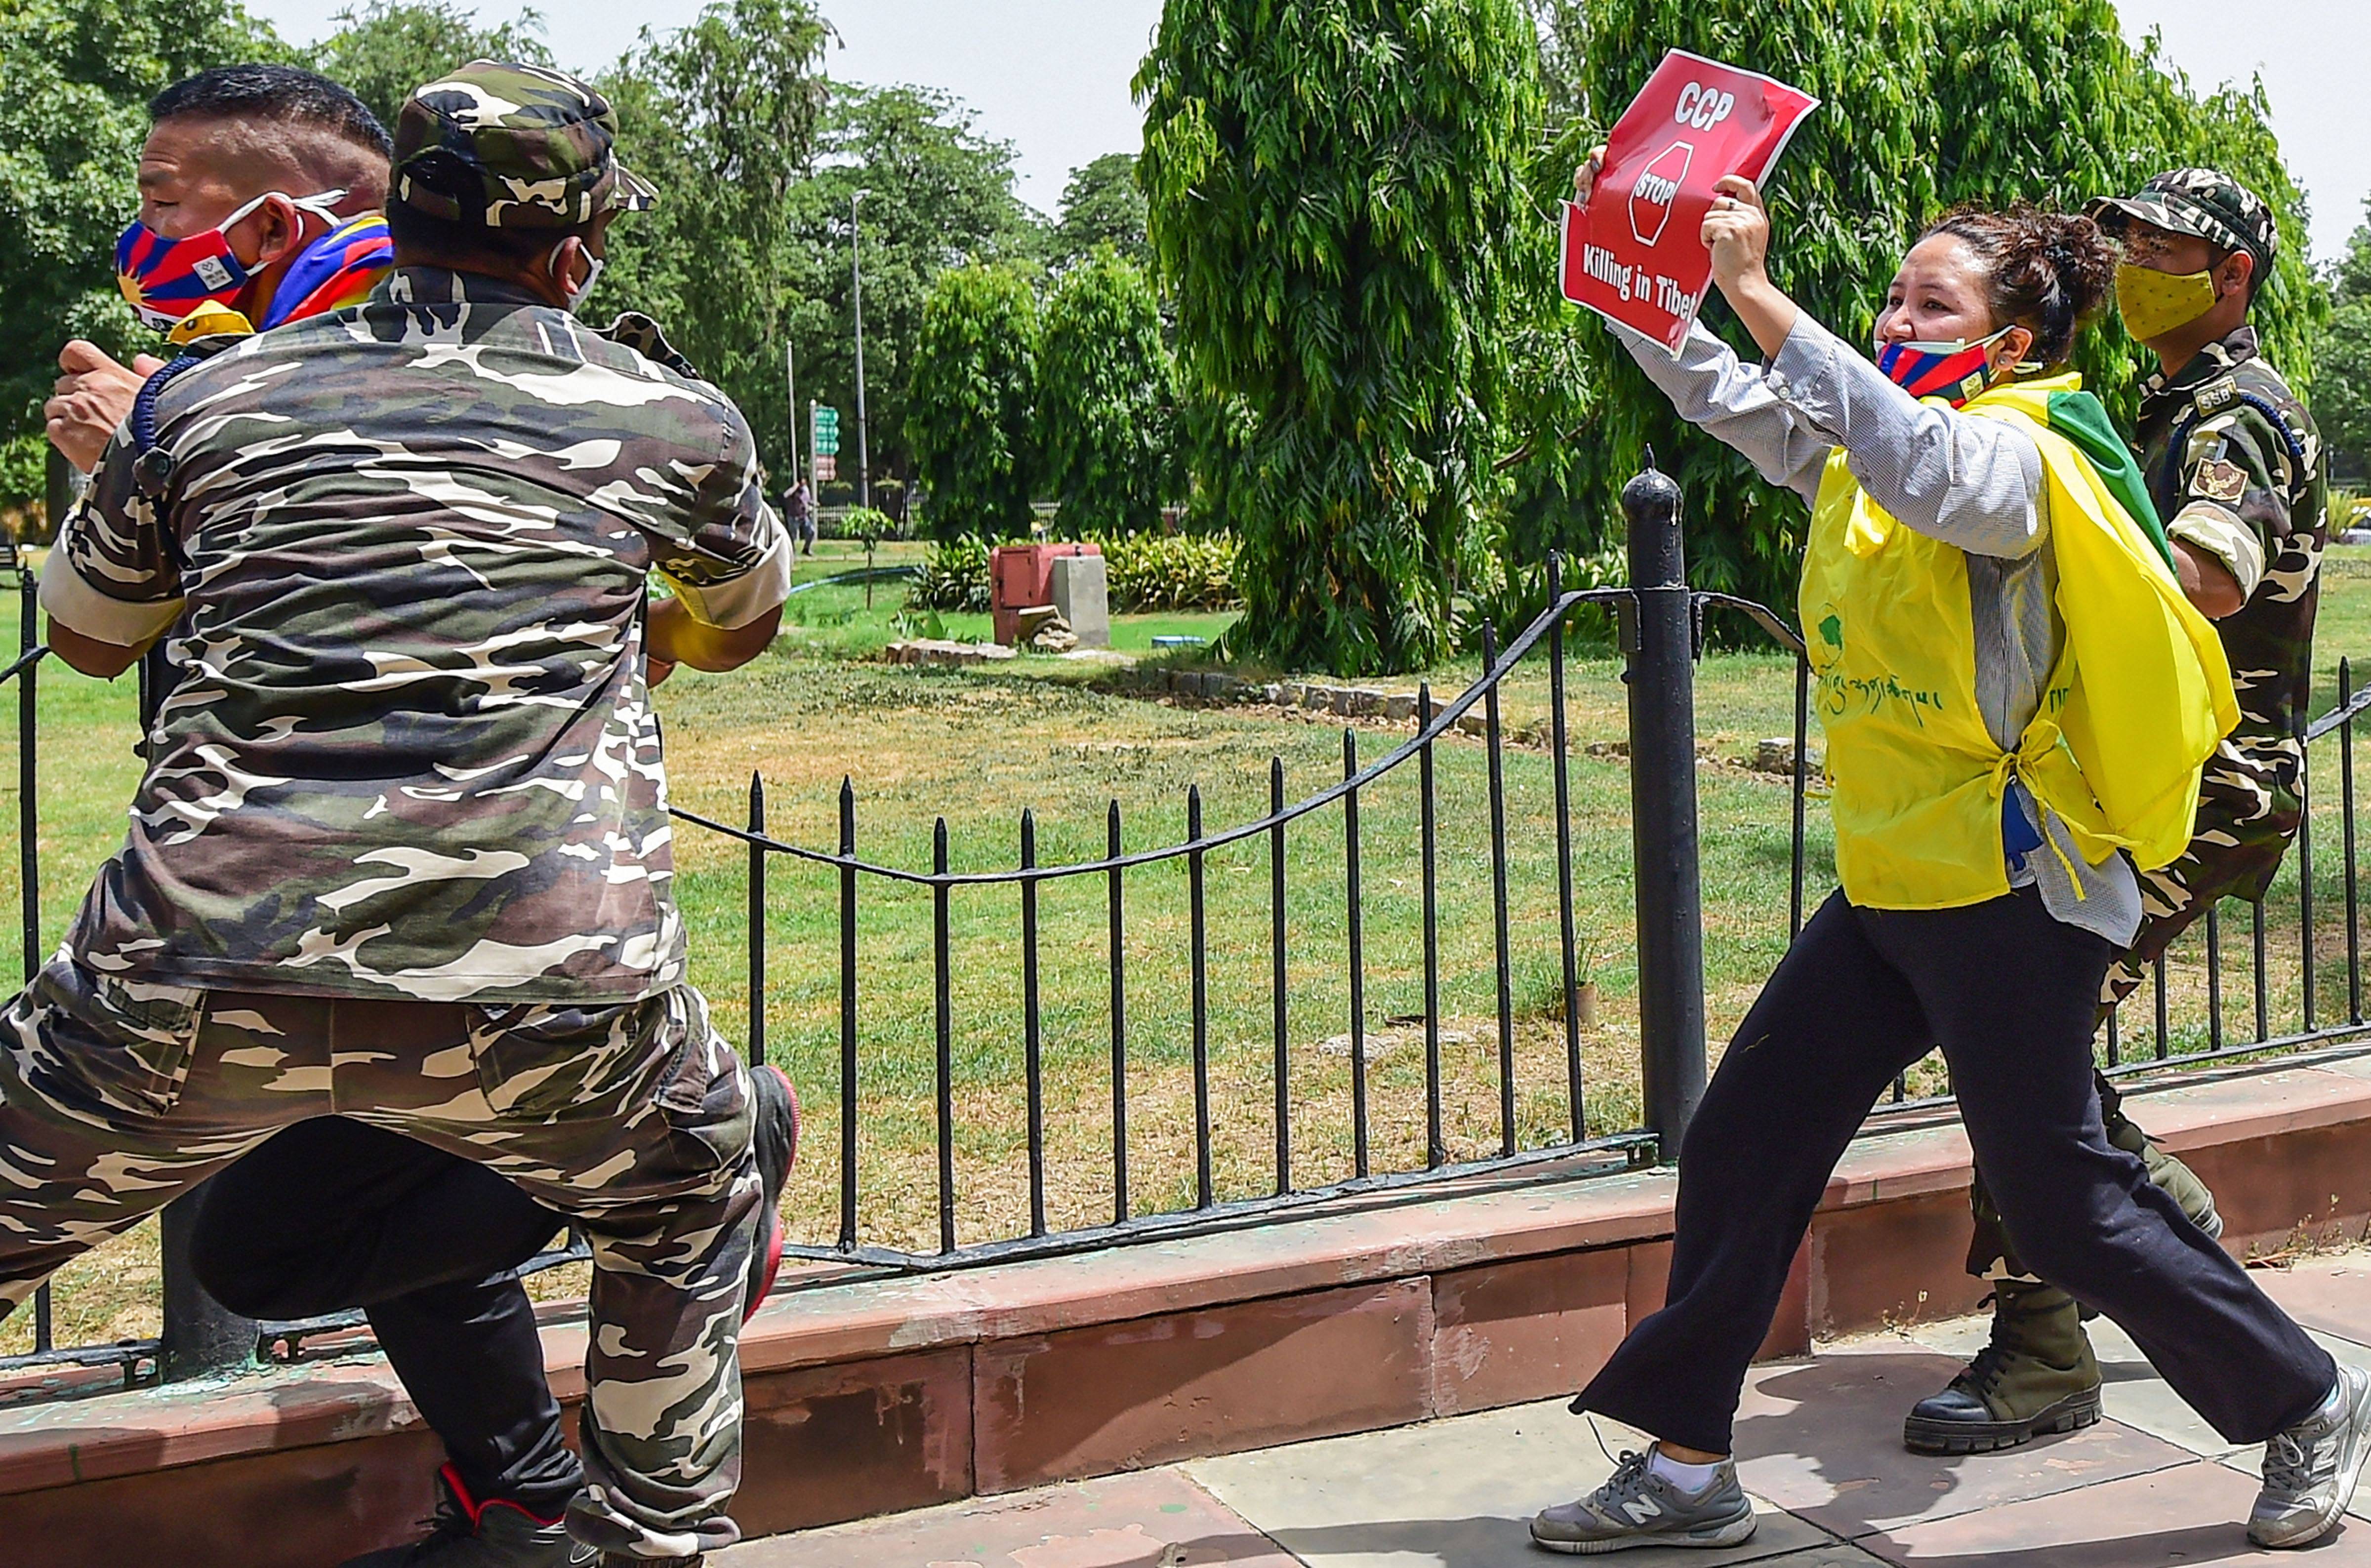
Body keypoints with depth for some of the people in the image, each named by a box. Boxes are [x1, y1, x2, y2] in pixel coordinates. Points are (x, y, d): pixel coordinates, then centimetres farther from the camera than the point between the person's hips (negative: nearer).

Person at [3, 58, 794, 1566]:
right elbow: (740, 626, 31)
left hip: (198, 996, 1)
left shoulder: (207, 397, 12)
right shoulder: (673, 420, 10)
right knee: (689, 1222, 29)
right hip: (546, 1006, -1)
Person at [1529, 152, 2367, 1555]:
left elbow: (1921, 463, -36)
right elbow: (1722, 395, 15)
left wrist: (1761, 295, -37)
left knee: (2064, 1202, -1)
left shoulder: (2022, 453, -14)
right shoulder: (1863, 448, 12)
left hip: (2009, 888, -8)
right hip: (1892, 887, 9)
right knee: (1742, 1149, 6)